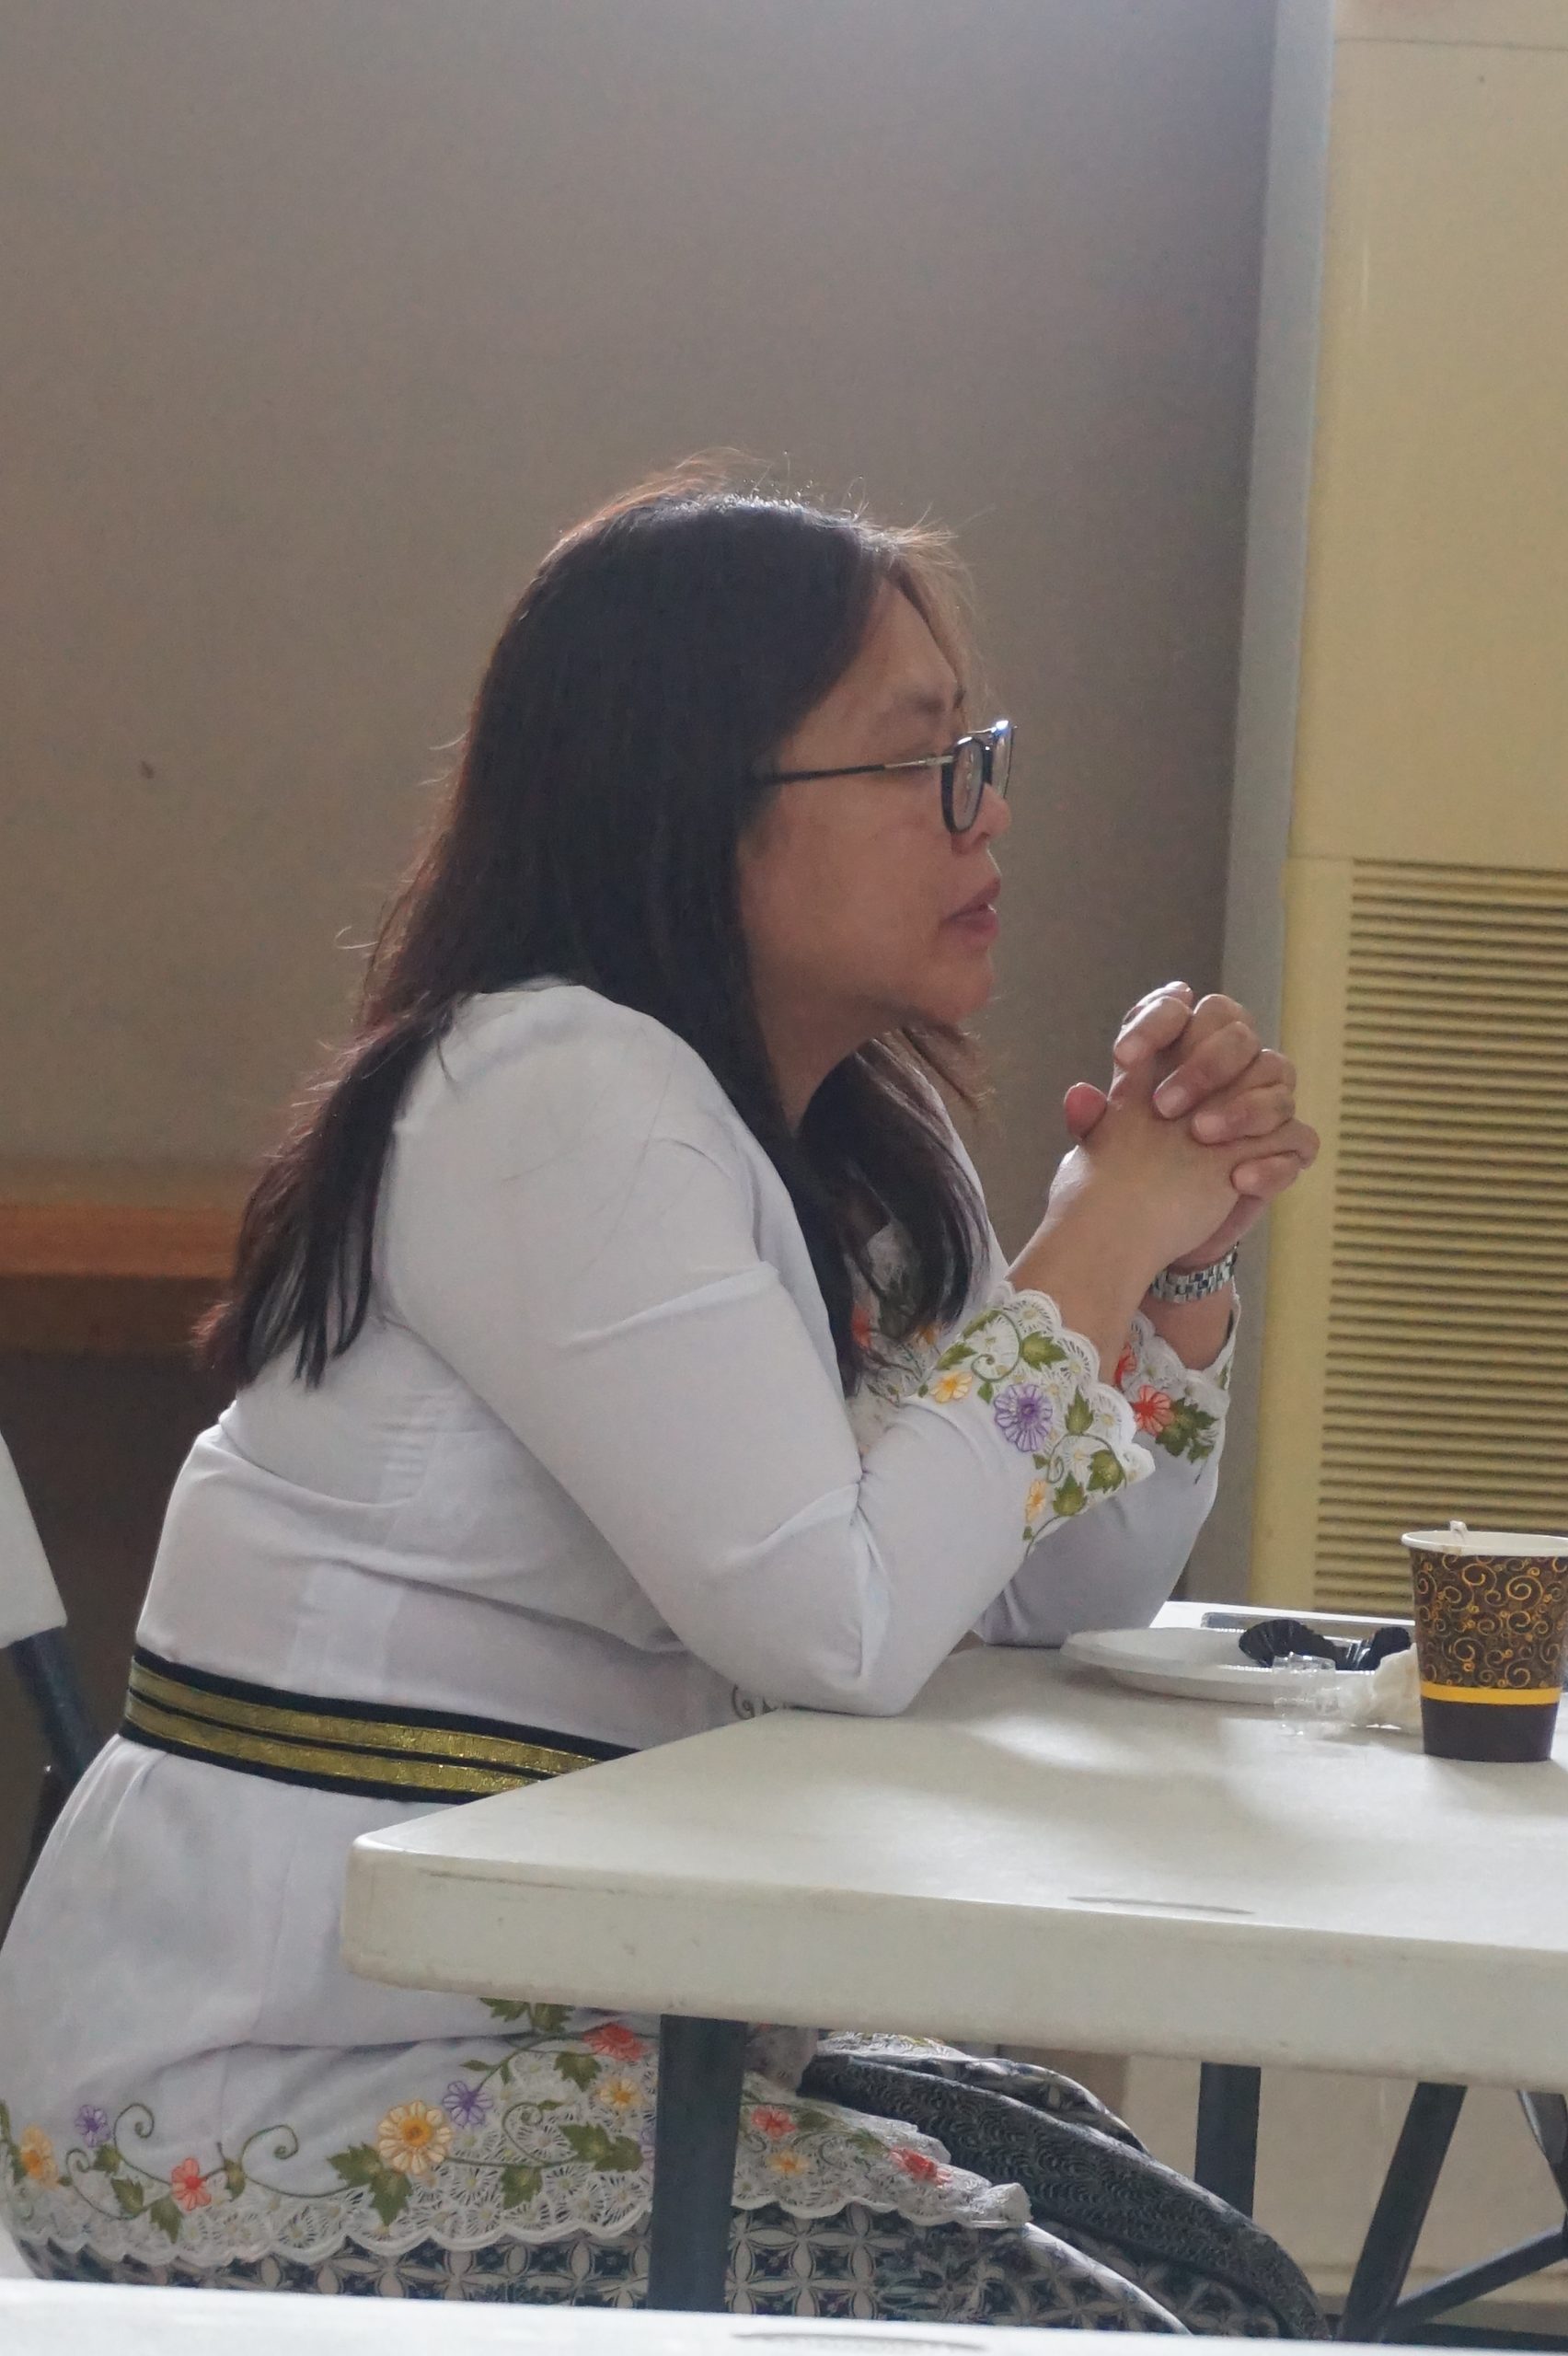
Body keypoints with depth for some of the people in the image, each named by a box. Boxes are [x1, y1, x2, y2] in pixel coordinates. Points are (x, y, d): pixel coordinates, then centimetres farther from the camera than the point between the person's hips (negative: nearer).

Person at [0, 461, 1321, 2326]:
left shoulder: (852, 1147, 11)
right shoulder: (558, 1093, -18)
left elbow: (1075, 1595, 11)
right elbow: (839, 1621, -25)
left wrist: (1181, 1254, -3)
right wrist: (1099, 1242, -15)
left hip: (540, 2022, 9)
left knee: (1226, 2289, -2)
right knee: (1080, 2329, -16)